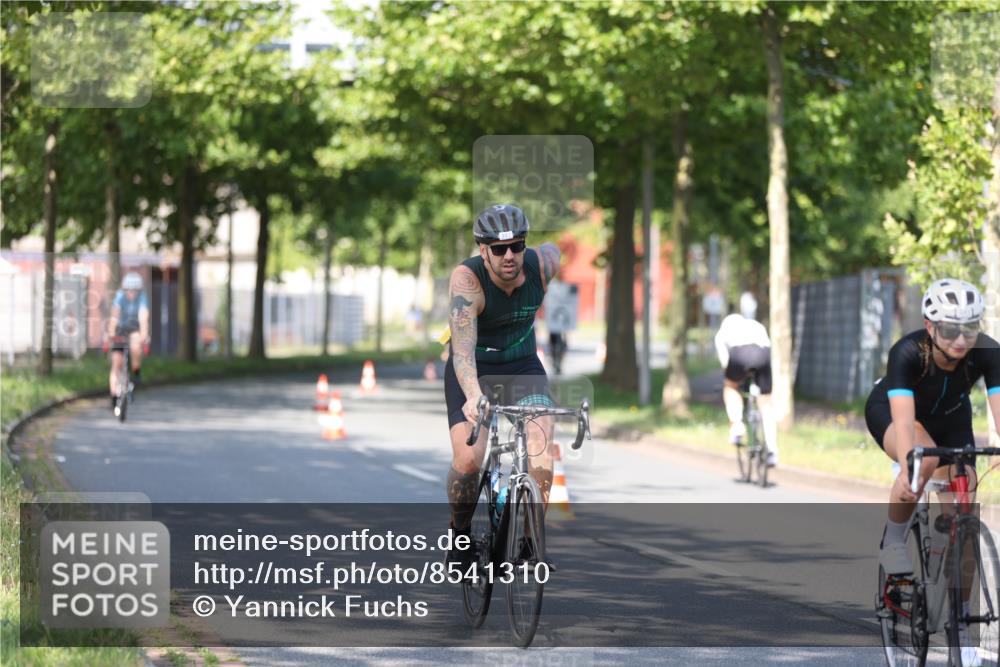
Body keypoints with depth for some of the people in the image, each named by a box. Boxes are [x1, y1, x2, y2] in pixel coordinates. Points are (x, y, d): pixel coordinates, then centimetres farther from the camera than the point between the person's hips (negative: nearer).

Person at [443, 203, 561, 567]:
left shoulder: (543, 264, -18)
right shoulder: (467, 277, -28)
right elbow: (462, 345, -39)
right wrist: (473, 396, -56)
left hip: (523, 366, 2)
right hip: (473, 372, -2)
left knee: (541, 448, -23)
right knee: (468, 460, -20)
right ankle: (460, 533, 8)